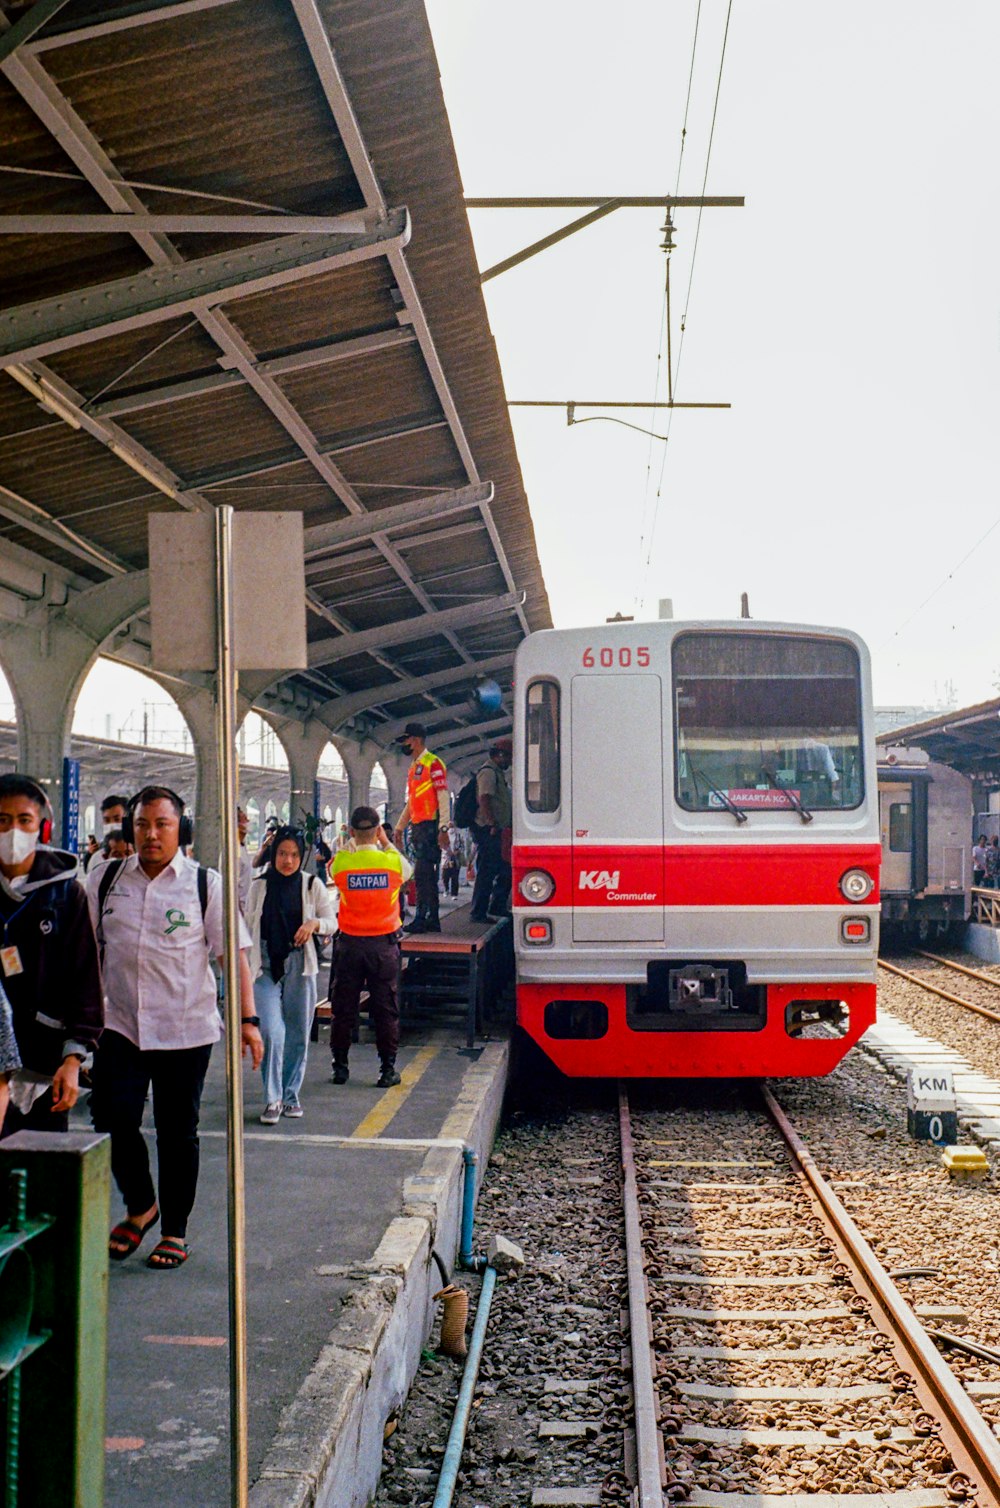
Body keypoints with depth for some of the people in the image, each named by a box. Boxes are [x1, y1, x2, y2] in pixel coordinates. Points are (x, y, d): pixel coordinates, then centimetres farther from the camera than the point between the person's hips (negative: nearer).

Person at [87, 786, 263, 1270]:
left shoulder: (205, 883, -1)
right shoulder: (105, 879, 6)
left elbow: (235, 952, -2)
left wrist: (247, 1019, -8)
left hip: (186, 1030, -2)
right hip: (119, 1025, 2)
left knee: (178, 1133, 7)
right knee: (113, 1120, -6)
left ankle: (175, 1230, 23)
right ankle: (140, 1207, 22)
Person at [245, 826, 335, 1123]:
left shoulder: (312, 884, 1)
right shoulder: (259, 886, 4)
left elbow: (331, 922, 6)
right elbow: (248, 926, 12)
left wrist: (314, 923, -16)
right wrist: (243, 967, 10)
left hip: (300, 964, 1)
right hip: (266, 965, 0)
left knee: (298, 1034, 7)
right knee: (271, 1032, -11)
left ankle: (291, 1095, 22)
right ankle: (272, 1099, -1)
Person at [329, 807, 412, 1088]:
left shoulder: (341, 862, -10)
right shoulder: (393, 861, -9)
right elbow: (408, 870, 13)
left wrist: (352, 844, 13)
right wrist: (387, 843, 16)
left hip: (350, 943, 0)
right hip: (384, 943, 0)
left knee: (344, 1007, 11)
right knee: (386, 1008, 6)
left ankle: (340, 1066, 16)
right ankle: (388, 1069, 7)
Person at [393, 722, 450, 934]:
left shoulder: (433, 764, -8)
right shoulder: (413, 769, 20)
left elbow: (443, 797, -14)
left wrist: (443, 828, -20)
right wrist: (399, 827, 23)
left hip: (429, 826, -9)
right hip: (417, 827, 9)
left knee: (422, 872, -13)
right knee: (427, 874, 9)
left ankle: (422, 919, -13)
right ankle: (432, 920, 12)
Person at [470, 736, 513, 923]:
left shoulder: (499, 773, 22)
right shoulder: (488, 772, -10)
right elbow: (484, 799, -21)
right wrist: (493, 824, -26)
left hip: (498, 831, 10)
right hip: (489, 830, -10)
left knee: (505, 870, 14)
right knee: (487, 872, -8)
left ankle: (497, 907, 23)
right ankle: (478, 912, -4)